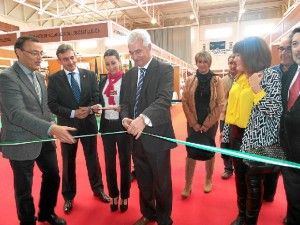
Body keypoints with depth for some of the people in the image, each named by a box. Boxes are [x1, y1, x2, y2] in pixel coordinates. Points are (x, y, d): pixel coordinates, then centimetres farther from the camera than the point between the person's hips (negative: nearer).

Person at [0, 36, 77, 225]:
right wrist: (51, 129, -37)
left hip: (44, 139, 8)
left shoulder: (39, 76, 9)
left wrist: (52, 122, 1)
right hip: (22, 142, -7)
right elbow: (17, 114, -27)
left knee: (53, 176, 19)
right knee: (24, 188, 11)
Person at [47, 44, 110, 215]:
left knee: (93, 158, 14)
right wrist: (73, 113, -20)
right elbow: (52, 104, -8)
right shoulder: (54, 79, -3)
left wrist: (89, 109, -21)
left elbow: (96, 96, -1)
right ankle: (69, 196, 32)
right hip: (67, 125, -1)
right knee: (68, 162, 13)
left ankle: (98, 189, 34)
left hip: (89, 123, 1)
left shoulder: (90, 75, 1)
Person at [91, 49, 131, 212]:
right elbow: (101, 102, 12)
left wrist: (123, 108, -27)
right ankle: (113, 195, 34)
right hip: (107, 125, 5)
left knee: (124, 162, 11)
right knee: (109, 162, 14)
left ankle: (124, 196, 31)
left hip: (122, 125, -5)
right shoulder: (103, 82, 10)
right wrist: (97, 107, -9)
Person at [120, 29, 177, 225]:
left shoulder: (165, 69, -9)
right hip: (136, 137, 6)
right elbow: (126, 102, 12)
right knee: (143, 182, 21)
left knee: (162, 183, 12)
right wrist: (125, 118, -10)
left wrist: (144, 118, -41)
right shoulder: (130, 74, 10)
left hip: (157, 136, -5)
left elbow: (164, 99, -24)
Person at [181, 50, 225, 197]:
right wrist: (194, 123, -8)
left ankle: (208, 180, 31)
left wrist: (207, 124, -9)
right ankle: (188, 185, 13)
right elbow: (185, 102, -2)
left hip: (210, 123, 0)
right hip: (193, 123, 1)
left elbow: (220, 104, -5)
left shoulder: (217, 81, -3)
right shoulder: (190, 81, 1)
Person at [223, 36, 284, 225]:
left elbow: (276, 110, -18)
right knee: (239, 176, 18)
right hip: (236, 135, 7)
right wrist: (226, 131, 14)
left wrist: (257, 89, -26)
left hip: (255, 139, -7)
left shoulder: (270, 76, -12)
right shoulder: (240, 77, 8)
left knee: (253, 180, 8)